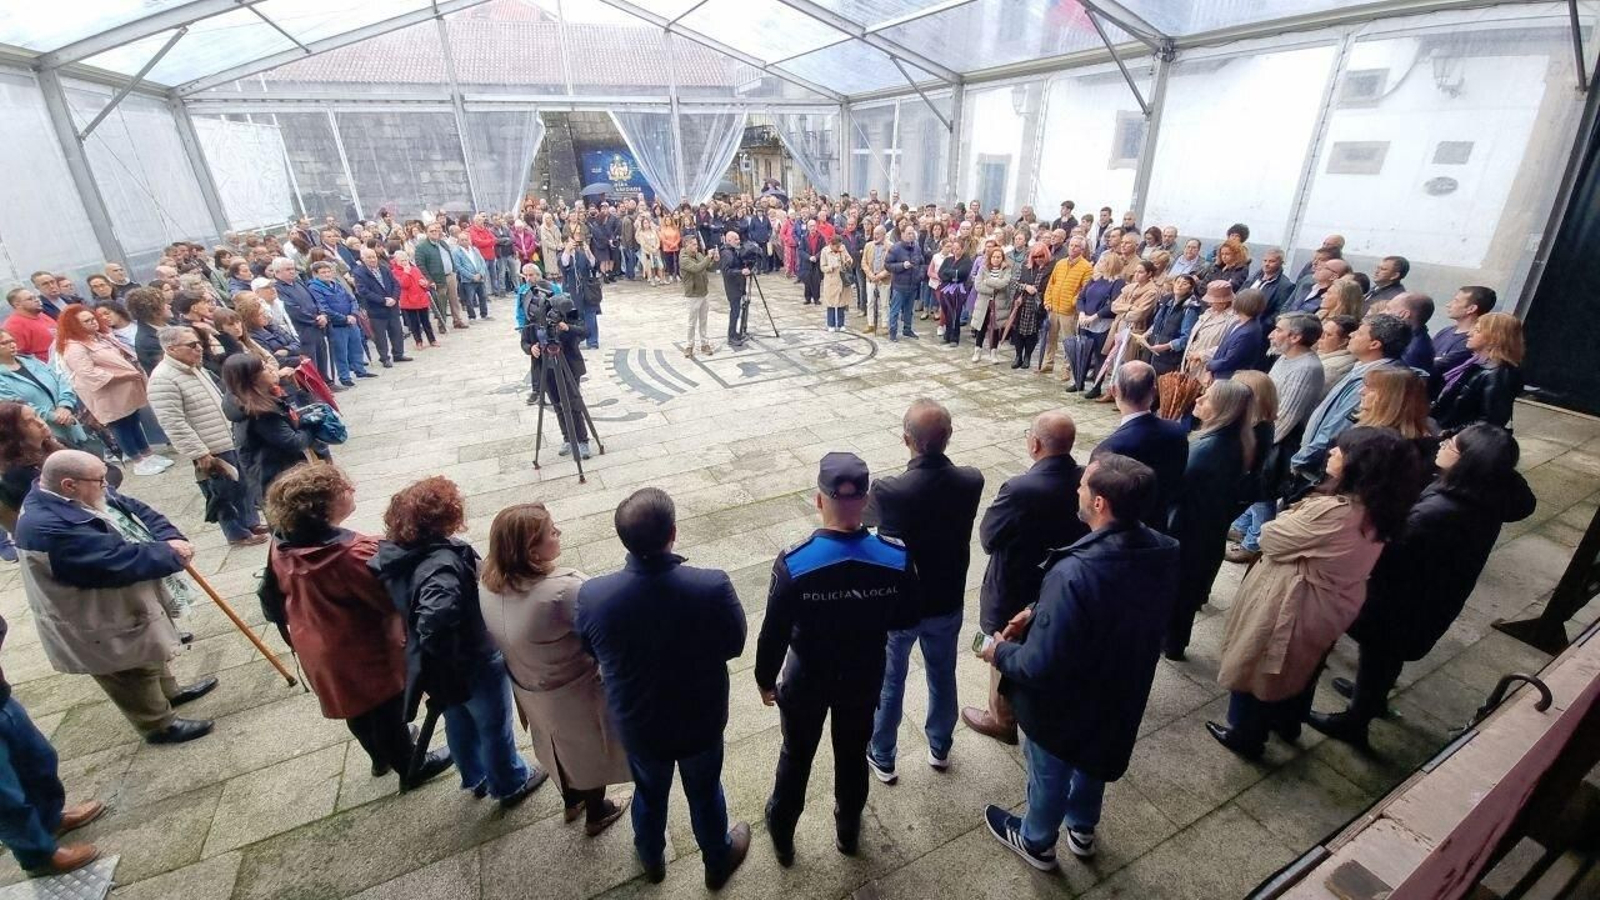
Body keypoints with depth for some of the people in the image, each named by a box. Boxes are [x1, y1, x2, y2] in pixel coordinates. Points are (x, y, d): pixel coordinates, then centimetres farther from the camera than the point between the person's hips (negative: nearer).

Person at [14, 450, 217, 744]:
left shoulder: (88, 495, -6)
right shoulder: (47, 528, -34)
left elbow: (139, 512, -1)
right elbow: (117, 560, -35)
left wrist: (170, 539, -18)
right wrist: (172, 554, -22)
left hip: (124, 604, 9)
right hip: (98, 623, -9)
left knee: (151, 649, 28)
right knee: (133, 675, 10)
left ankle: (168, 691, 49)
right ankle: (160, 725, 28)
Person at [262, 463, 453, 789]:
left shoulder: (281, 548, -12)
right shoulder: (353, 553, -37)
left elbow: (282, 593, 6)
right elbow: (394, 597, -27)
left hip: (317, 650, 8)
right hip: (365, 654, -7)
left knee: (357, 709, 30)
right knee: (389, 712, 16)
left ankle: (381, 757, 54)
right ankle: (411, 768, 39)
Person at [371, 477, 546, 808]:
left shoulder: (392, 554, -9)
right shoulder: (441, 564, -36)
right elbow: (434, 623, -46)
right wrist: (455, 660, -27)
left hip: (440, 668, 8)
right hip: (475, 663, -8)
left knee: (459, 722, 29)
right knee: (494, 727, 18)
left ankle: (476, 778, 53)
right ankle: (511, 784, 41)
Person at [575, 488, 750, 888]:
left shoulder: (592, 595, -28)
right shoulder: (713, 587, -34)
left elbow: (592, 651, -7)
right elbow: (734, 644, -15)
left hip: (637, 725, 2)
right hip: (701, 722, -1)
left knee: (649, 793, 31)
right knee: (705, 793, 28)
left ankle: (652, 859, 60)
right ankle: (718, 860, 55)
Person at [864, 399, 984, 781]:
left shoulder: (890, 491, -31)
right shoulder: (972, 481, -18)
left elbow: (865, 515, -7)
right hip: (948, 601, 4)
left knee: (889, 683, 19)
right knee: (942, 677, 26)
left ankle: (882, 758, 41)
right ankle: (939, 748, 49)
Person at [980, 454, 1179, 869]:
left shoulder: (1074, 574, -41)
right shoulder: (1163, 552, -16)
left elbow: (1042, 666, -33)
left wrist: (1001, 654, -13)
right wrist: (1039, 613, -1)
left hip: (1065, 703, -6)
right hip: (1120, 691, 6)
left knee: (1049, 773, 23)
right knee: (1092, 761, 33)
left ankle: (1036, 842, 52)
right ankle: (1082, 830, 60)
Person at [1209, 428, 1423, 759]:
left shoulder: (1333, 512, -35)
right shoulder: (1376, 512, -8)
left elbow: (1271, 538, -20)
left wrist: (1290, 517, -3)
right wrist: (1299, 518, 1)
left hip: (1289, 606, -8)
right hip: (1330, 608, 8)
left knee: (1258, 667, 14)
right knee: (1300, 667, 29)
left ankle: (1245, 736, 33)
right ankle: (1287, 722, 52)